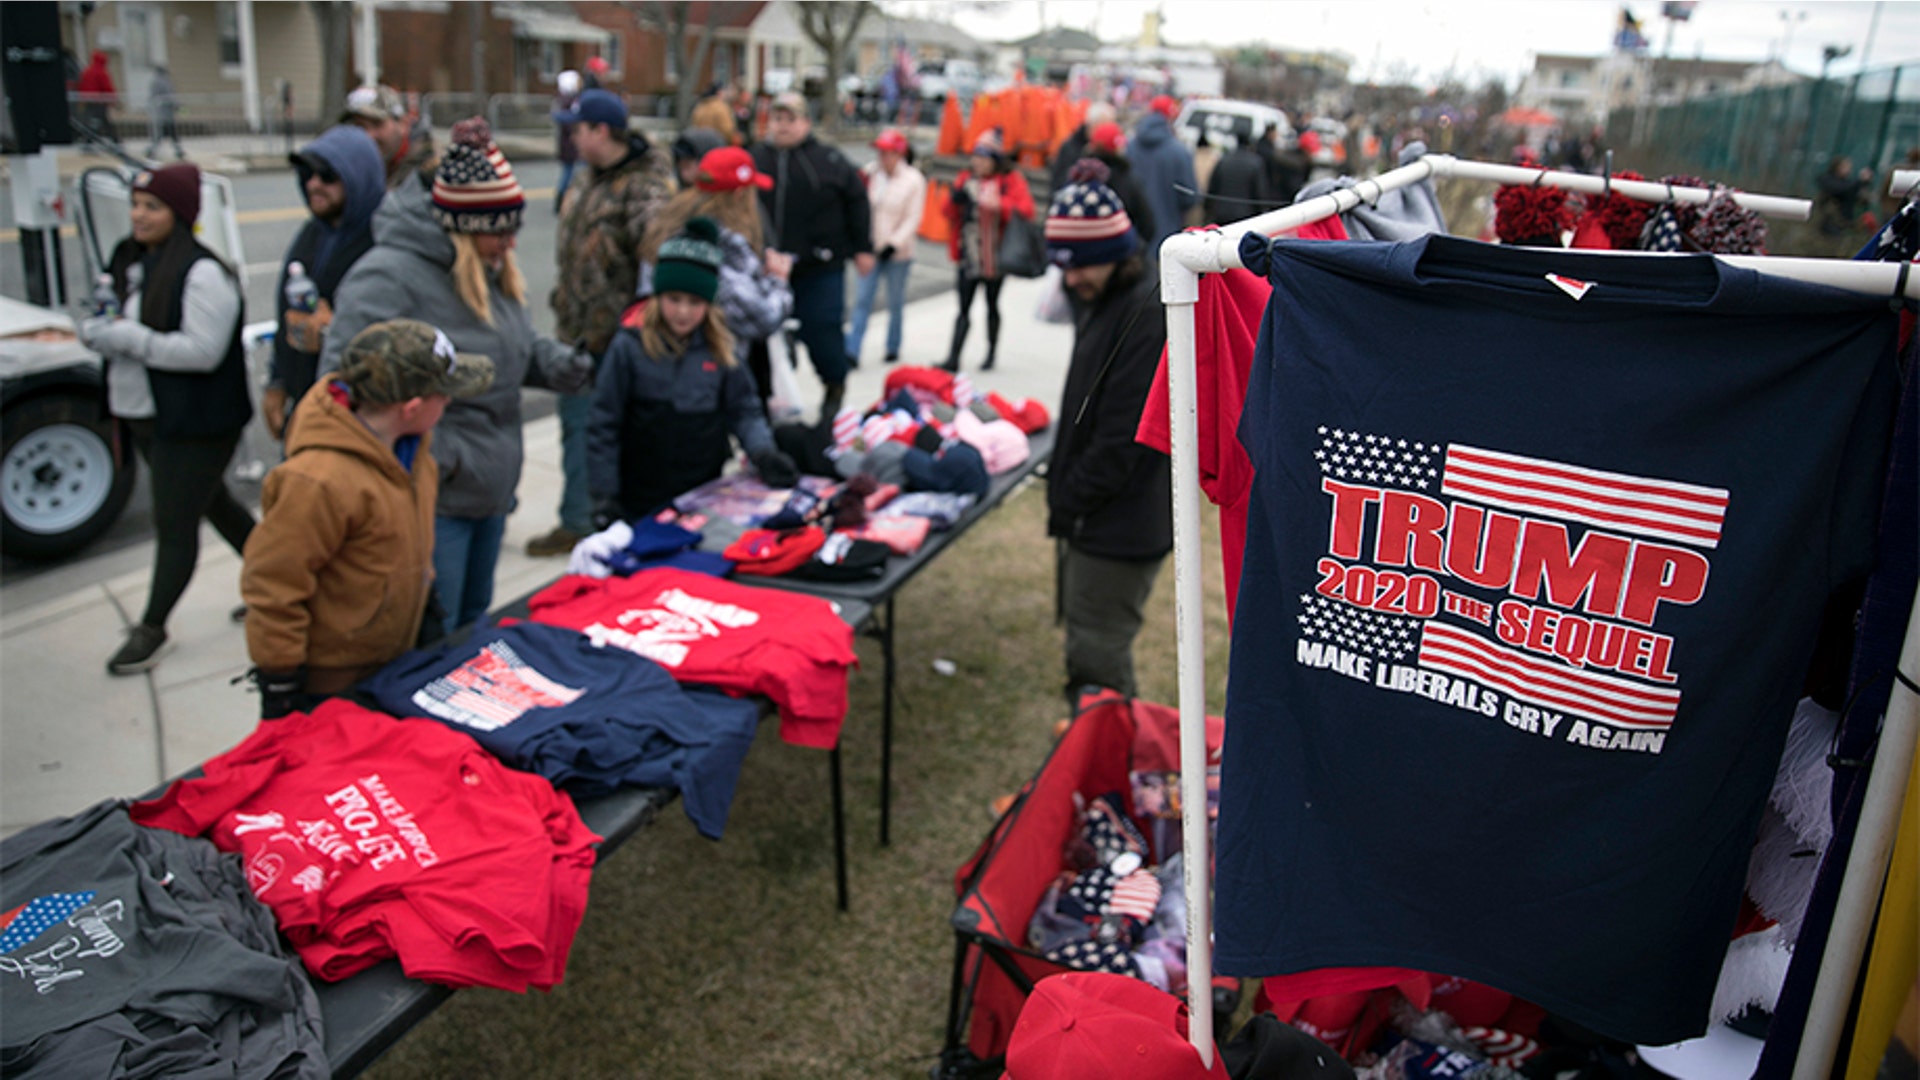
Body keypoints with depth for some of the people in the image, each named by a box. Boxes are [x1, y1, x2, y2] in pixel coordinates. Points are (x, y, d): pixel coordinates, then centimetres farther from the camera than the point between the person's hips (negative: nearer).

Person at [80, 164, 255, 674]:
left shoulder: (203, 274, -19)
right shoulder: (129, 259, 8)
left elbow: (202, 350, -26)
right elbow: (121, 324, 20)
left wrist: (126, 337, -24)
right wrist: (98, 330, -2)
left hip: (194, 422, -9)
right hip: (146, 415, 9)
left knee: (174, 525, 0)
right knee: (212, 502, 20)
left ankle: (152, 627, 13)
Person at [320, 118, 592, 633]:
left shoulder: (492, 269, 8)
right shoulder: (387, 276, -21)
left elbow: (518, 344, 20)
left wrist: (556, 363, -2)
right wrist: (428, 456, -28)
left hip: (492, 490, 9)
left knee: (475, 623, 24)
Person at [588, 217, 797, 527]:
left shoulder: (720, 349, -1)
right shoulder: (630, 347, -10)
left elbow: (743, 410, 7)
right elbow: (604, 426, -5)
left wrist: (763, 453, -12)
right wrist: (604, 495, -6)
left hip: (706, 498, 3)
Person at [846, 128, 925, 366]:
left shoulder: (913, 180, -7)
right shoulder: (870, 173, 2)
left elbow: (913, 219, -10)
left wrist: (894, 244, -16)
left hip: (897, 253, -2)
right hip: (871, 248, 2)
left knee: (896, 302, 10)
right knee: (862, 299, -3)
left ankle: (893, 347, 26)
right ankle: (852, 351, -3)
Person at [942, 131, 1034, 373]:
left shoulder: (1011, 180, -4)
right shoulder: (967, 179, 8)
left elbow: (1025, 209, -15)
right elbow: (952, 214, 10)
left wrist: (1000, 204, -29)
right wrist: (956, 198, -11)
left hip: (995, 257, -2)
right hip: (969, 255, 3)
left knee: (992, 305, 13)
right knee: (964, 308, -1)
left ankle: (991, 354, 27)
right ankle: (953, 357, -2)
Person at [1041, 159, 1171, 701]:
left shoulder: (1147, 311, -20)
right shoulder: (1099, 301, 12)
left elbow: (1124, 432, -23)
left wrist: (1071, 500, -15)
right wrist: (1062, 487, 12)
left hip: (1120, 528, -10)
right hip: (1092, 516, 10)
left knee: (1096, 657, -2)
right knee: (1089, 643, 21)